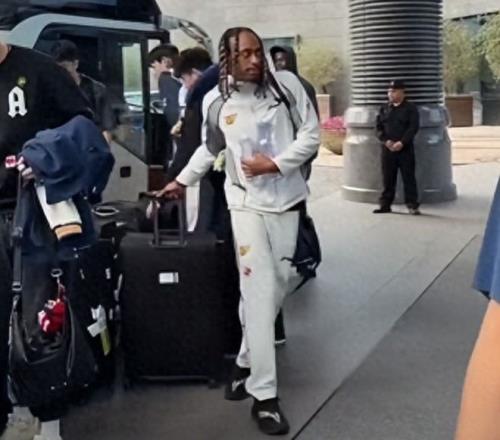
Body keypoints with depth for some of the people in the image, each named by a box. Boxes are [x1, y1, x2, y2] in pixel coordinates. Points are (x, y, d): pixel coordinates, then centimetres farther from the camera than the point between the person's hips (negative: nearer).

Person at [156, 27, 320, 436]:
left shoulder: (286, 83, -4)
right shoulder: (216, 101, -2)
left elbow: (311, 134, -4)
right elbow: (210, 149, 15)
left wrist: (275, 164, -14)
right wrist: (182, 180, 18)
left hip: (287, 200, 2)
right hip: (247, 203, -2)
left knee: (283, 281, 6)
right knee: (260, 291, -7)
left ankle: (246, 360, 29)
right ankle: (264, 395, -3)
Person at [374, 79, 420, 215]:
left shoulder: (410, 108, 1)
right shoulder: (384, 109, 13)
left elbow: (413, 127, -7)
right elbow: (379, 128, 7)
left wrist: (402, 142, -18)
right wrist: (386, 141, -10)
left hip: (405, 149, -3)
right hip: (387, 149, 3)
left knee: (409, 178, -1)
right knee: (388, 178, 6)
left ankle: (412, 205, 4)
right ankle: (385, 205, 12)